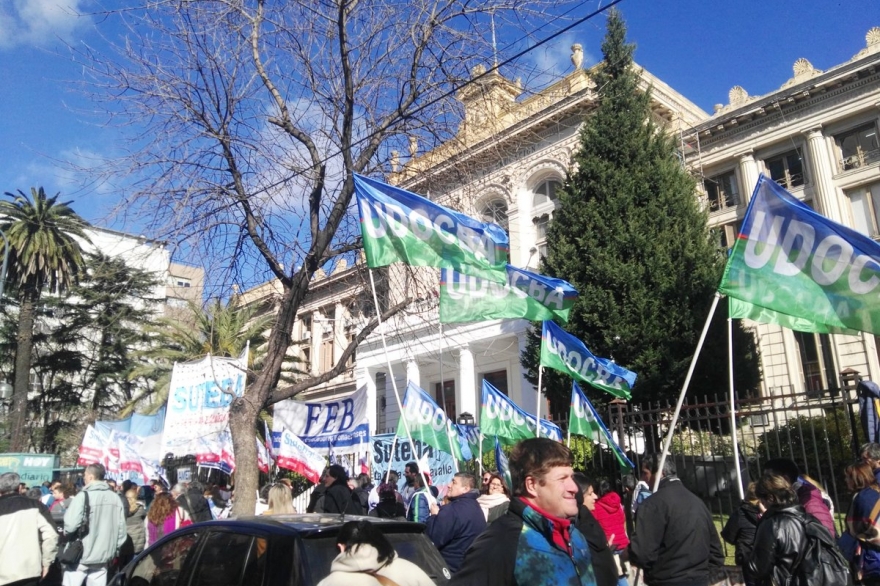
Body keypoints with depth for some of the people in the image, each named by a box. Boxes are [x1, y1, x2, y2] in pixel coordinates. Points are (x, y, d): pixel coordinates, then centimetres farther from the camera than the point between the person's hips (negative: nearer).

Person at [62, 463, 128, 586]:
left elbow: (70, 525, -20)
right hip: (103, 555, 5)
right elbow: (121, 528, 3)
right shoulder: (115, 497, 2)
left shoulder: (83, 496, -13)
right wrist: (114, 549, 14)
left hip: (81, 554, -5)